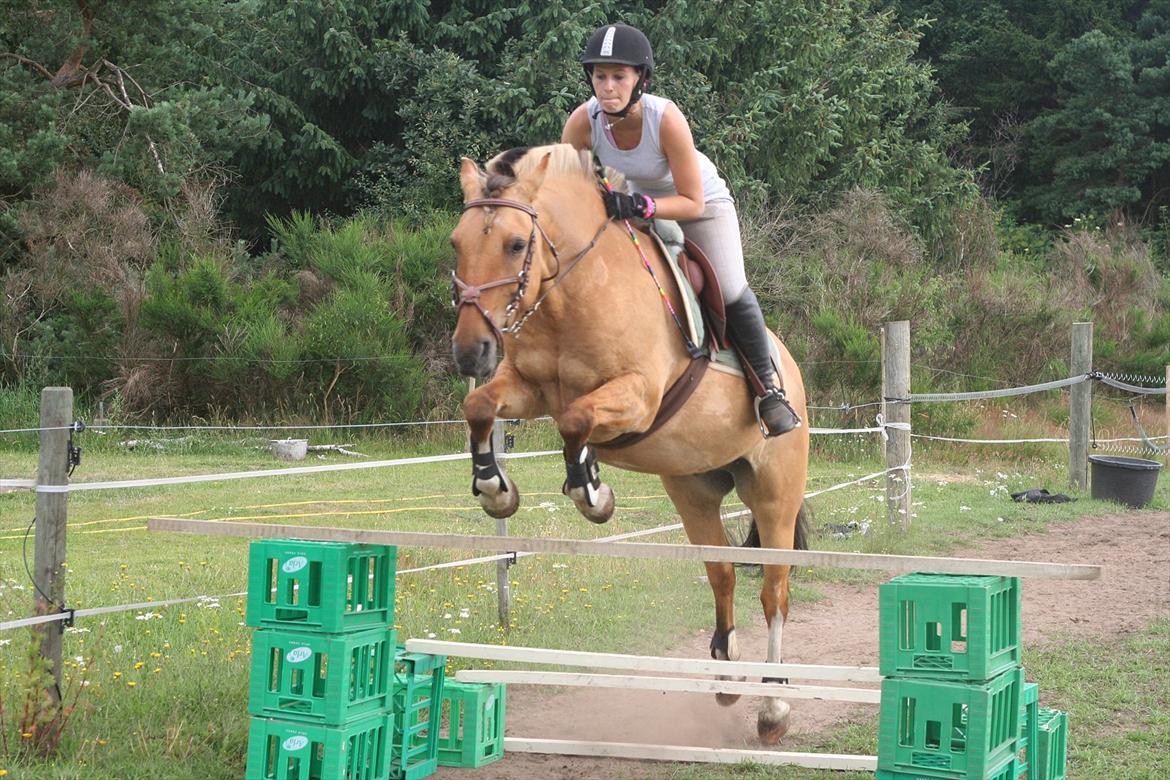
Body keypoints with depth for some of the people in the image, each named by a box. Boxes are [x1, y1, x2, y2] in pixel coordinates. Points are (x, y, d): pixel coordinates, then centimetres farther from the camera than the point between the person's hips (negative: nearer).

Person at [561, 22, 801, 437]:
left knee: (730, 293, -18)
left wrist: (640, 206, -47)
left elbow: (692, 203, -31)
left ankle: (769, 385, 5)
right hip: (637, 201, 4)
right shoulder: (583, 122, -27)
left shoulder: (666, 118, -36)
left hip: (701, 201, -4)